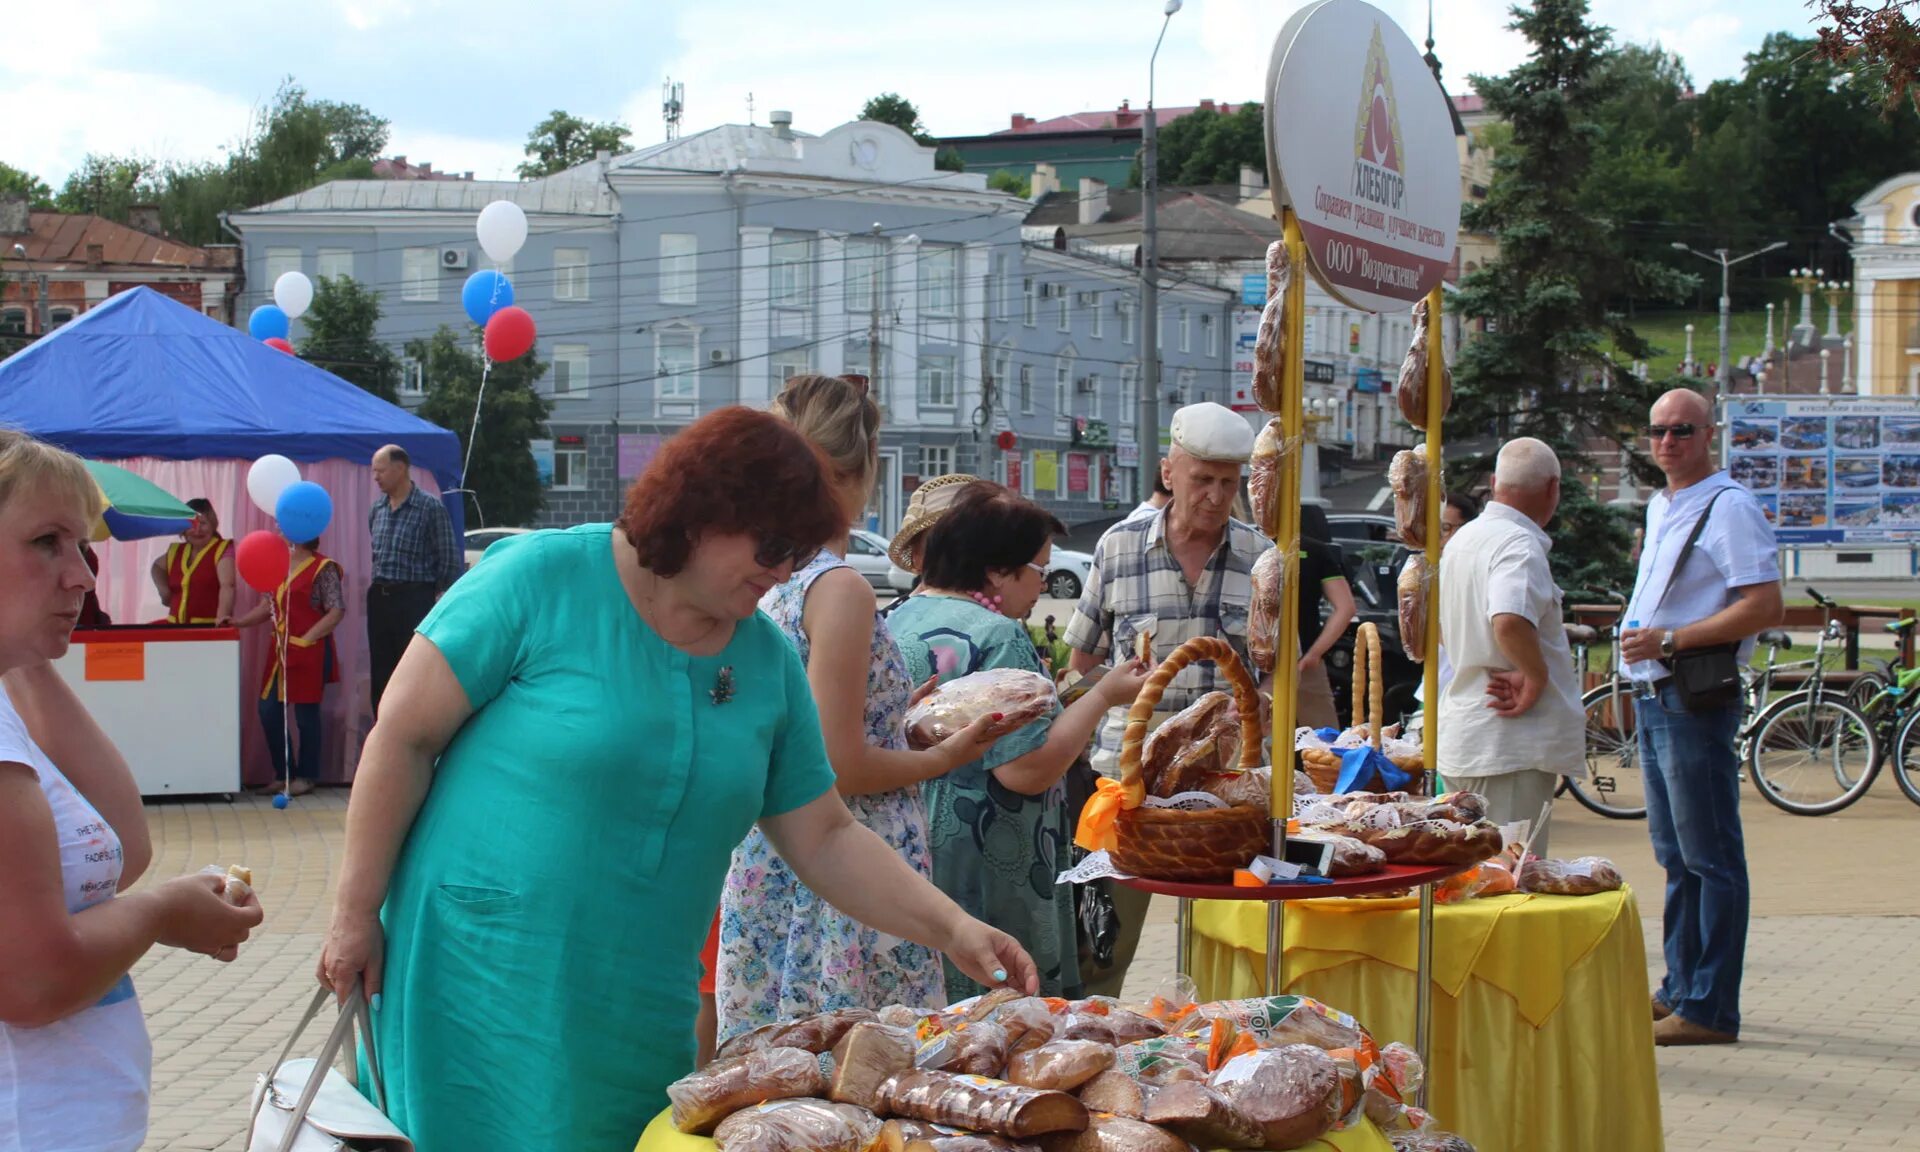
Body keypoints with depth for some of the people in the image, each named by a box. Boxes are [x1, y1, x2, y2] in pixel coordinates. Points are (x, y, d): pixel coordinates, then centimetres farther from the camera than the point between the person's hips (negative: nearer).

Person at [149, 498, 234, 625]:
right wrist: (162, 588, 14)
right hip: (176, 627, 7)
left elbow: (227, 585, -22)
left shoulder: (223, 550, -6)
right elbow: (157, 566, 38)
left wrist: (222, 616, -41)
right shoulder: (176, 552, 15)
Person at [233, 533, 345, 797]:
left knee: (305, 713, 1)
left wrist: (308, 637, -18)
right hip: (280, 650, 7)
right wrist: (238, 622, 7)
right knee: (269, 711, 5)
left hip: (309, 653, -7)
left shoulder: (323, 568, -8)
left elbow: (337, 611, -12)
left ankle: (306, 776, 13)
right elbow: (269, 605, 18)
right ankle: (282, 774, 17)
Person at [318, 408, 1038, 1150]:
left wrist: (953, 931, 0)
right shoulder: (543, 580, -10)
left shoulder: (768, 662, 6)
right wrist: (355, 915, -9)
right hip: (479, 974, -5)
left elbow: (825, 840, 11)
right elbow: (402, 737, -8)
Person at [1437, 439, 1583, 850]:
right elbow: (1510, 621, -35)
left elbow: (1441, 624, 27)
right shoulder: (1520, 545, -16)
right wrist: (1536, 676, -20)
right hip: (1512, 743, -10)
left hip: (1463, 735, 10)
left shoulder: (1463, 539, 14)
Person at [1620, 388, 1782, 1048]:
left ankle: (1709, 1009, -3)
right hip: (1654, 697, 9)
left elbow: (1764, 607, -20)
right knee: (1674, 857, 15)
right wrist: (1640, 646, 14)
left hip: (1696, 701, -9)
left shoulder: (1729, 509, -12)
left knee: (1709, 859, -5)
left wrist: (1672, 640, -21)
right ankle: (1679, 989, 24)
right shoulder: (1660, 509, 17)